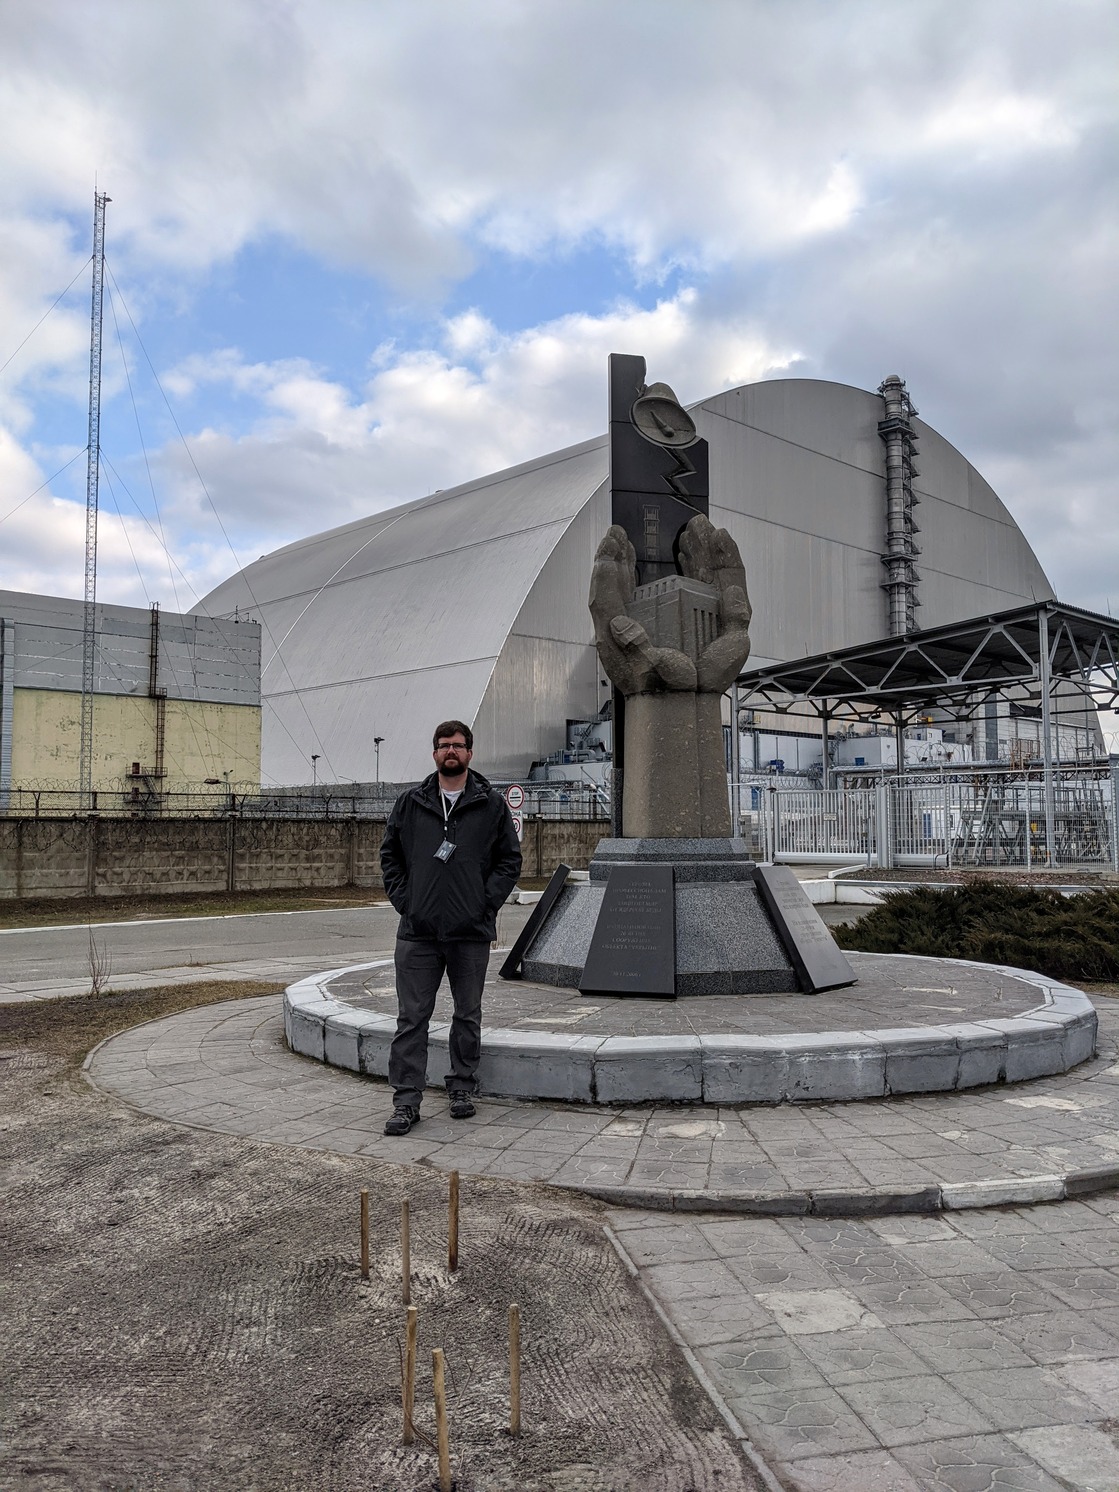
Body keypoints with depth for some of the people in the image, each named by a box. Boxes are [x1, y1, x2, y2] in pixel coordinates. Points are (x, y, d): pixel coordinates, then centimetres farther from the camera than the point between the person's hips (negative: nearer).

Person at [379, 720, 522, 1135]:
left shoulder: (491, 805, 3)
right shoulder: (410, 803, 7)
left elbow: (510, 860, 6)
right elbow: (389, 855, 14)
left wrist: (485, 903, -5)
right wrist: (403, 900, 2)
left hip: (471, 933, 0)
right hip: (418, 933, 1)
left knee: (468, 1016, 11)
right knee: (411, 1018, 1)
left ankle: (461, 1089, 26)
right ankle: (406, 1101, 7)